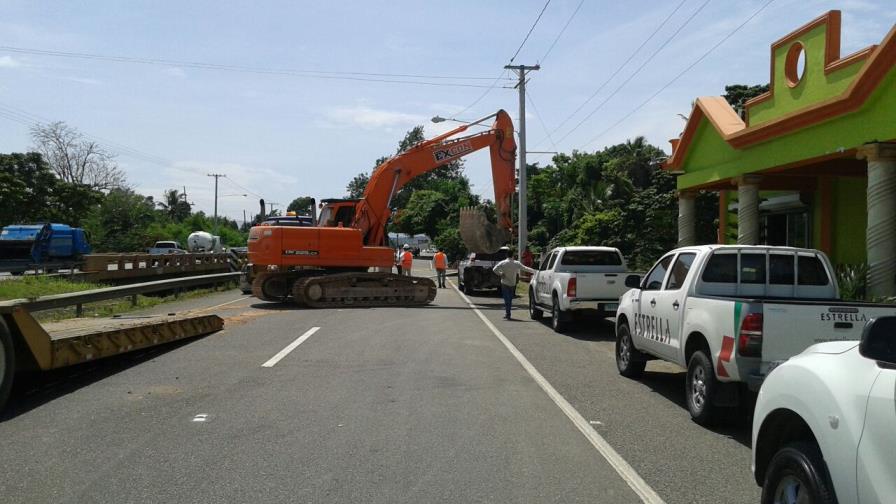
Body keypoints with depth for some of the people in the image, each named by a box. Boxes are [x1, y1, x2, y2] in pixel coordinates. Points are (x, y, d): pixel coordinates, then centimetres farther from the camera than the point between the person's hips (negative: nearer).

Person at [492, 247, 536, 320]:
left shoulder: (503, 263, -10)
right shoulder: (516, 263, -4)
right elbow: (525, 268, 2)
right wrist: (534, 271, 12)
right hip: (512, 284, 2)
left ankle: (507, 314, -10)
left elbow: (494, 269, -18)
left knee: (507, 299, -1)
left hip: (505, 284, -2)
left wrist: (500, 274, -5)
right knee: (510, 299, 13)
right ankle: (507, 314, 16)